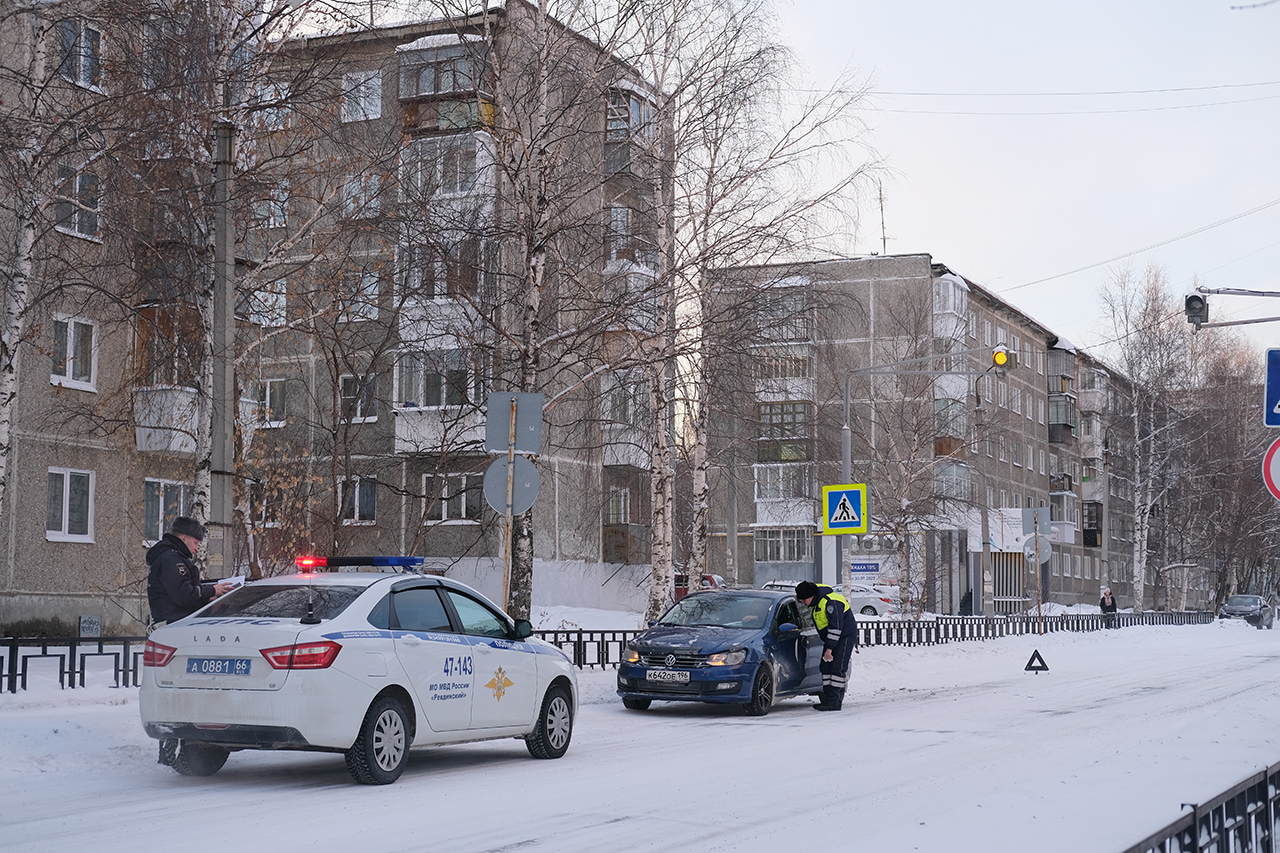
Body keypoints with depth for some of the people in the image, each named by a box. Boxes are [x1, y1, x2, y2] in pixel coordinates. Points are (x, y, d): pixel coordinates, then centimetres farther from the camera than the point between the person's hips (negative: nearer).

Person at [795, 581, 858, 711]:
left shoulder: (830, 603, -27)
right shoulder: (817, 601, 4)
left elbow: (836, 627, -28)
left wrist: (829, 648, -28)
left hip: (845, 636, -10)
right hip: (831, 638, 10)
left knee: (837, 668, -14)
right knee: (825, 667, 6)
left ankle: (834, 702, -17)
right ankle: (828, 698, 7)